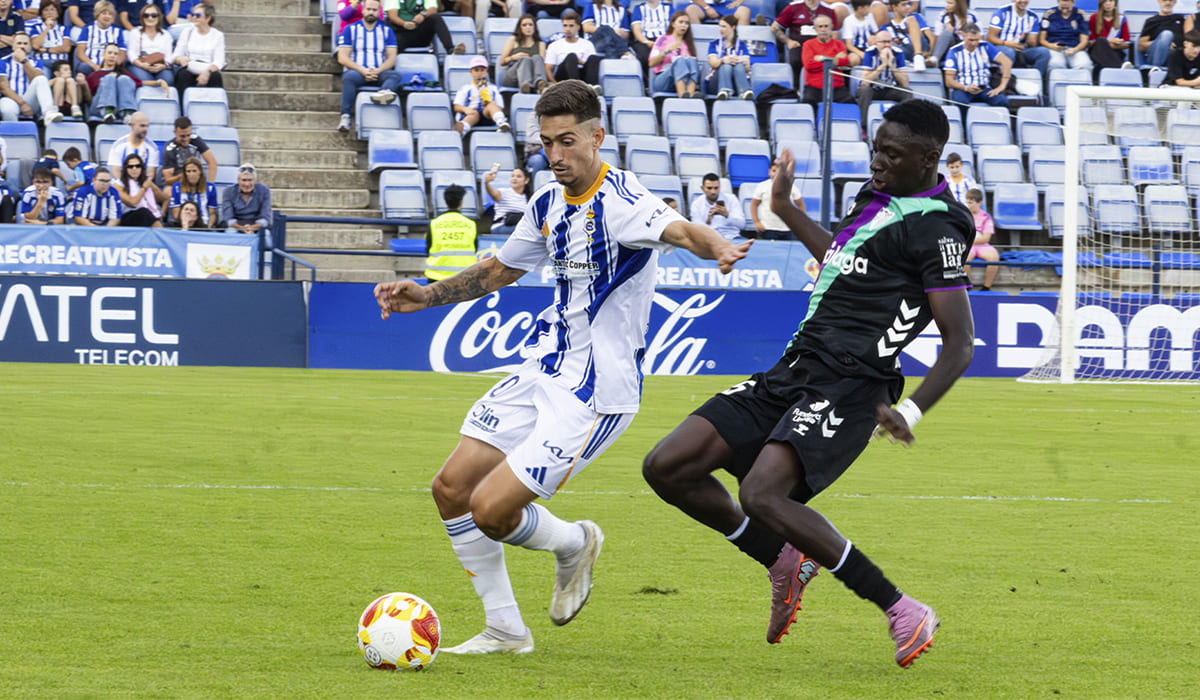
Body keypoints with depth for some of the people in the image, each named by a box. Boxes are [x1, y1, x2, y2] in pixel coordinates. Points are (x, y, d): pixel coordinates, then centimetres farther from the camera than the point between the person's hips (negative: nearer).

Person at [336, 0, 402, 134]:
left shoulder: (387, 31, 17)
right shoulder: (351, 30, 12)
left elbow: (391, 58, 9)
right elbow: (342, 58, 2)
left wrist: (378, 70, -12)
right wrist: (362, 70, -13)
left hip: (379, 73, 2)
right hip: (357, 71, -2)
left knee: (395, 75, -30)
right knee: (350, 77, -36)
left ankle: (384, 92, -64)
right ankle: (345, 117, -45)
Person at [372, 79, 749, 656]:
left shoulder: (619, 201, -19)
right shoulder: (548, 204, 8)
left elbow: (677, 230, -40)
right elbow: (499, 270, 25)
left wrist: (715, 247, -61)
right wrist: (426, 296, 18)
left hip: (596, 392, -9)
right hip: (544, 370, 9)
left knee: (491, 511, -14)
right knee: (451, 489, 7)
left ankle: (574, 544, 20)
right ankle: (505, 630, 20)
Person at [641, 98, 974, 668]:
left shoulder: (934, 229, -10)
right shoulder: (877, 198, 16)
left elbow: (959, 343, -13)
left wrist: (909, 412, -26)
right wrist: (786, 211, 41)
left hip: (847, 387, -9)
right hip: (793, 373, 9)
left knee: (762, 495, -30)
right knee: (666, 468, -1)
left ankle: (902, 612, -19)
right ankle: (785, 564, 16)